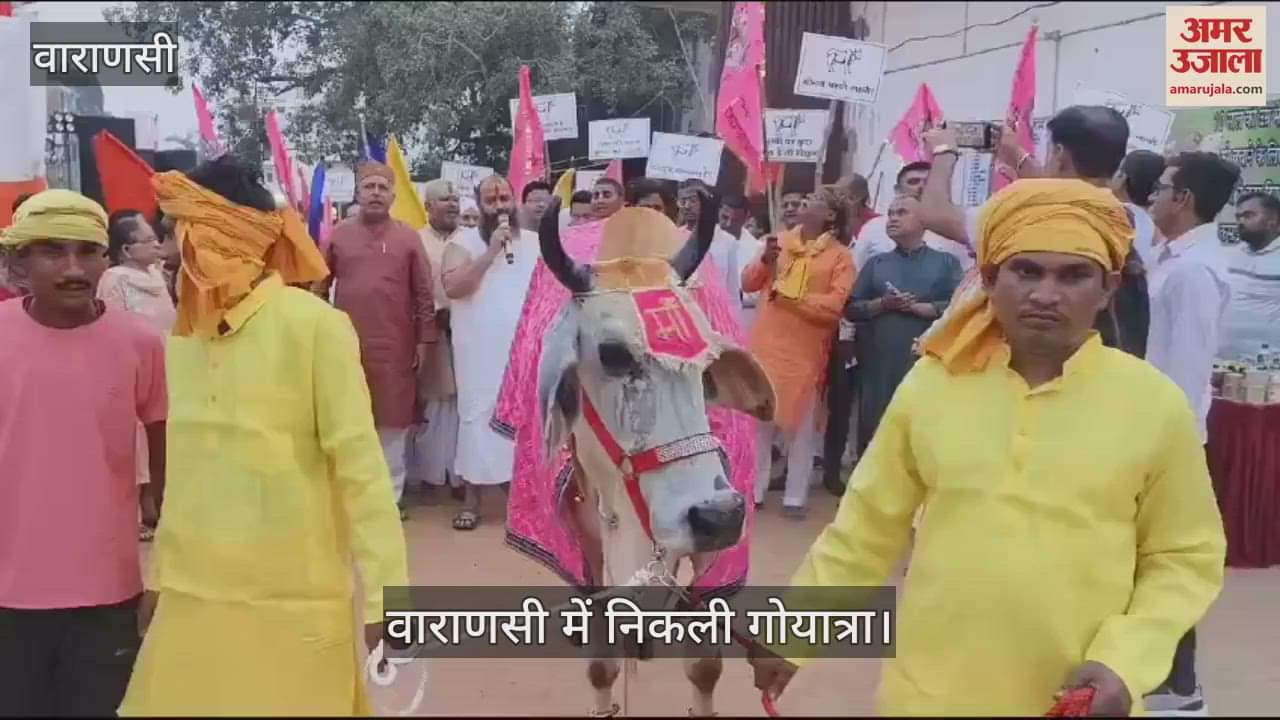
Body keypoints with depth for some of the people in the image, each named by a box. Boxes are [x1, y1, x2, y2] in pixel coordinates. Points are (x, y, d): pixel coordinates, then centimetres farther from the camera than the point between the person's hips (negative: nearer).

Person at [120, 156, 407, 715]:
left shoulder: (315, 326, -13)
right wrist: (160, 576, 16)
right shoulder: (182, 337, 6)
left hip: (293, 604, -5)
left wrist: (385, 591, -16)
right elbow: (183, 470, 12)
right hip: (189, 600, 6)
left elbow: (360, 462, -14)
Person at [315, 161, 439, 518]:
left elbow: (424, 294, 2)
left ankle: (390, 497, 18)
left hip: (395, 347, -1)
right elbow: (319, 289, 8)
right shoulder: (338, 236, 5)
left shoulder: (408, 238, 3)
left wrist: (426, 340, -1)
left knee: (392, 422, 6)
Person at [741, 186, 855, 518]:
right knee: (757, 419, 7)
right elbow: (748, 283, 10)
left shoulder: (840, 256, -2)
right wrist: (765, 260, -7)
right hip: (765, 345, 4)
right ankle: (752, 489, 17)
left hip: (806, 352, -3)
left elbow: (835, 305, -14)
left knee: (800, 424, 3)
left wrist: (791, 296, -13)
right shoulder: (781, 241, 11)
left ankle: (795, 496, 11)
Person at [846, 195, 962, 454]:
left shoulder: (946, 263, 9)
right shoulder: (876, 263, 17)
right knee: (873, 431, 3)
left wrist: (916, 307, -9)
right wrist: (882, 304, -6)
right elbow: (851, 308, 11)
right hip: (879, 366, 2)